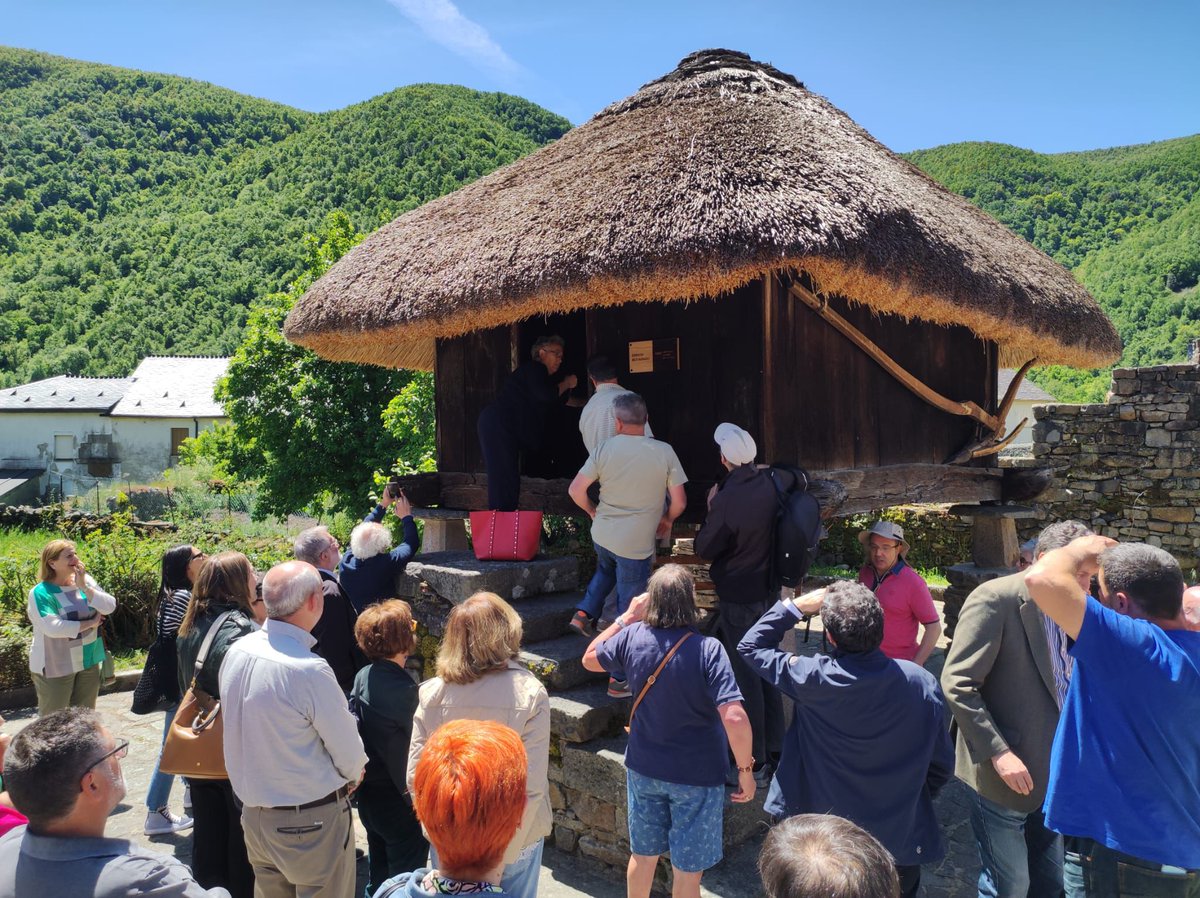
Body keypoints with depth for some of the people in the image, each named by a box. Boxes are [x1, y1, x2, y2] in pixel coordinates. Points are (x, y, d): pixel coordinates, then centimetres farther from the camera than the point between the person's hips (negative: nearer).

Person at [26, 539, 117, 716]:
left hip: (88, 663, 5)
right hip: (55, 668, -5)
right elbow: (52, 627, -27)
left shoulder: (85, 581, 1)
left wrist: (84, 587, -18)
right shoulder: (41, 593, -15)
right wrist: (90, 623, -17)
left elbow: (110, 607, -8)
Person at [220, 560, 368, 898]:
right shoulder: (309, 670, -27)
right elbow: (350, 755, -15)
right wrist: (351, 776, 5)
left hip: (254, 811, 7)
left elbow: (261, 731, 6)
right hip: (311, 819, -7)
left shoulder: (237, 652, -6)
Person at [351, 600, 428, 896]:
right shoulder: (405, 690, -25)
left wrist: (361, 772, 12)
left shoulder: (363, 677, -3)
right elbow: (409, 755, -21)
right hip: (399, 803, -8)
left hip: (367, 795, 8)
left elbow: (354, 730, 3)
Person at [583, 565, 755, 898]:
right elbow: (735, 719, -31)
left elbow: (589, 659, 8)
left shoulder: (631, 636, -12)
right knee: (688, 870, 14)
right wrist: (746, 769, -16)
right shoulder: (708, 650, -25)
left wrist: (626, 617, 6)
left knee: (643, 855, 24)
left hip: (643, 769, 4)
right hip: (696, 777, -4)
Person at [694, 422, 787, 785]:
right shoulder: (773, 483, -4)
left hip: (739, 598, -7)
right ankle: (776, 752, 29)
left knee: (745, 677, 2)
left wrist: (710, 509, -1)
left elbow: (704, 549, -12)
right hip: (769, 591, 7)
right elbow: (794, 478, 21)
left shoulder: (727, 501, -25)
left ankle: (756, 764, 11)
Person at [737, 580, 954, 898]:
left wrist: (796, 605, -7)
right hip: (900, 841, 1)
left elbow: (752, 646, -7)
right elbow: (942, 764, -4)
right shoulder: (922, 683, -18)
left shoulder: (812, 679, -23)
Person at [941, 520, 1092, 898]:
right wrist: (998, 752, -22)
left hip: (1050, 775, 7)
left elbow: (1061, 687, 17)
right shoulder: (995, 599, -17)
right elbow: (957, 684, -20)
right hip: (1005, 774, -7)